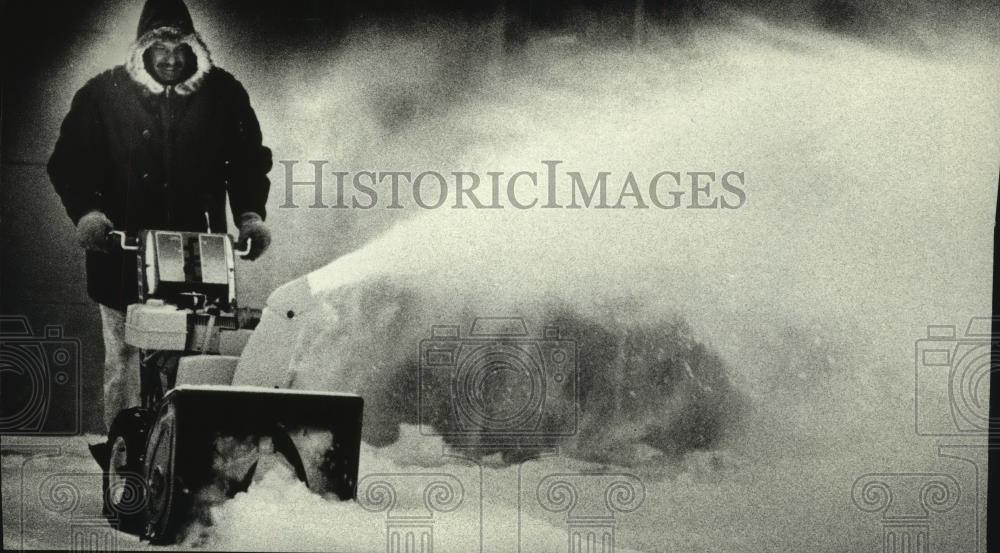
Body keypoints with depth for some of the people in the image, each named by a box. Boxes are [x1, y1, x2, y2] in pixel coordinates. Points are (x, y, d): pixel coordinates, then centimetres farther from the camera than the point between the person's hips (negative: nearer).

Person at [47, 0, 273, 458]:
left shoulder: (222, 93, 6)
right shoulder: (104, 95, 3)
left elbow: (249, 158, 12)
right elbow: (69, 161, 4)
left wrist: (250, 214, -2)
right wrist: (86, 210, -13)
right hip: (123, 258, 0)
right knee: (124, 362, 4)